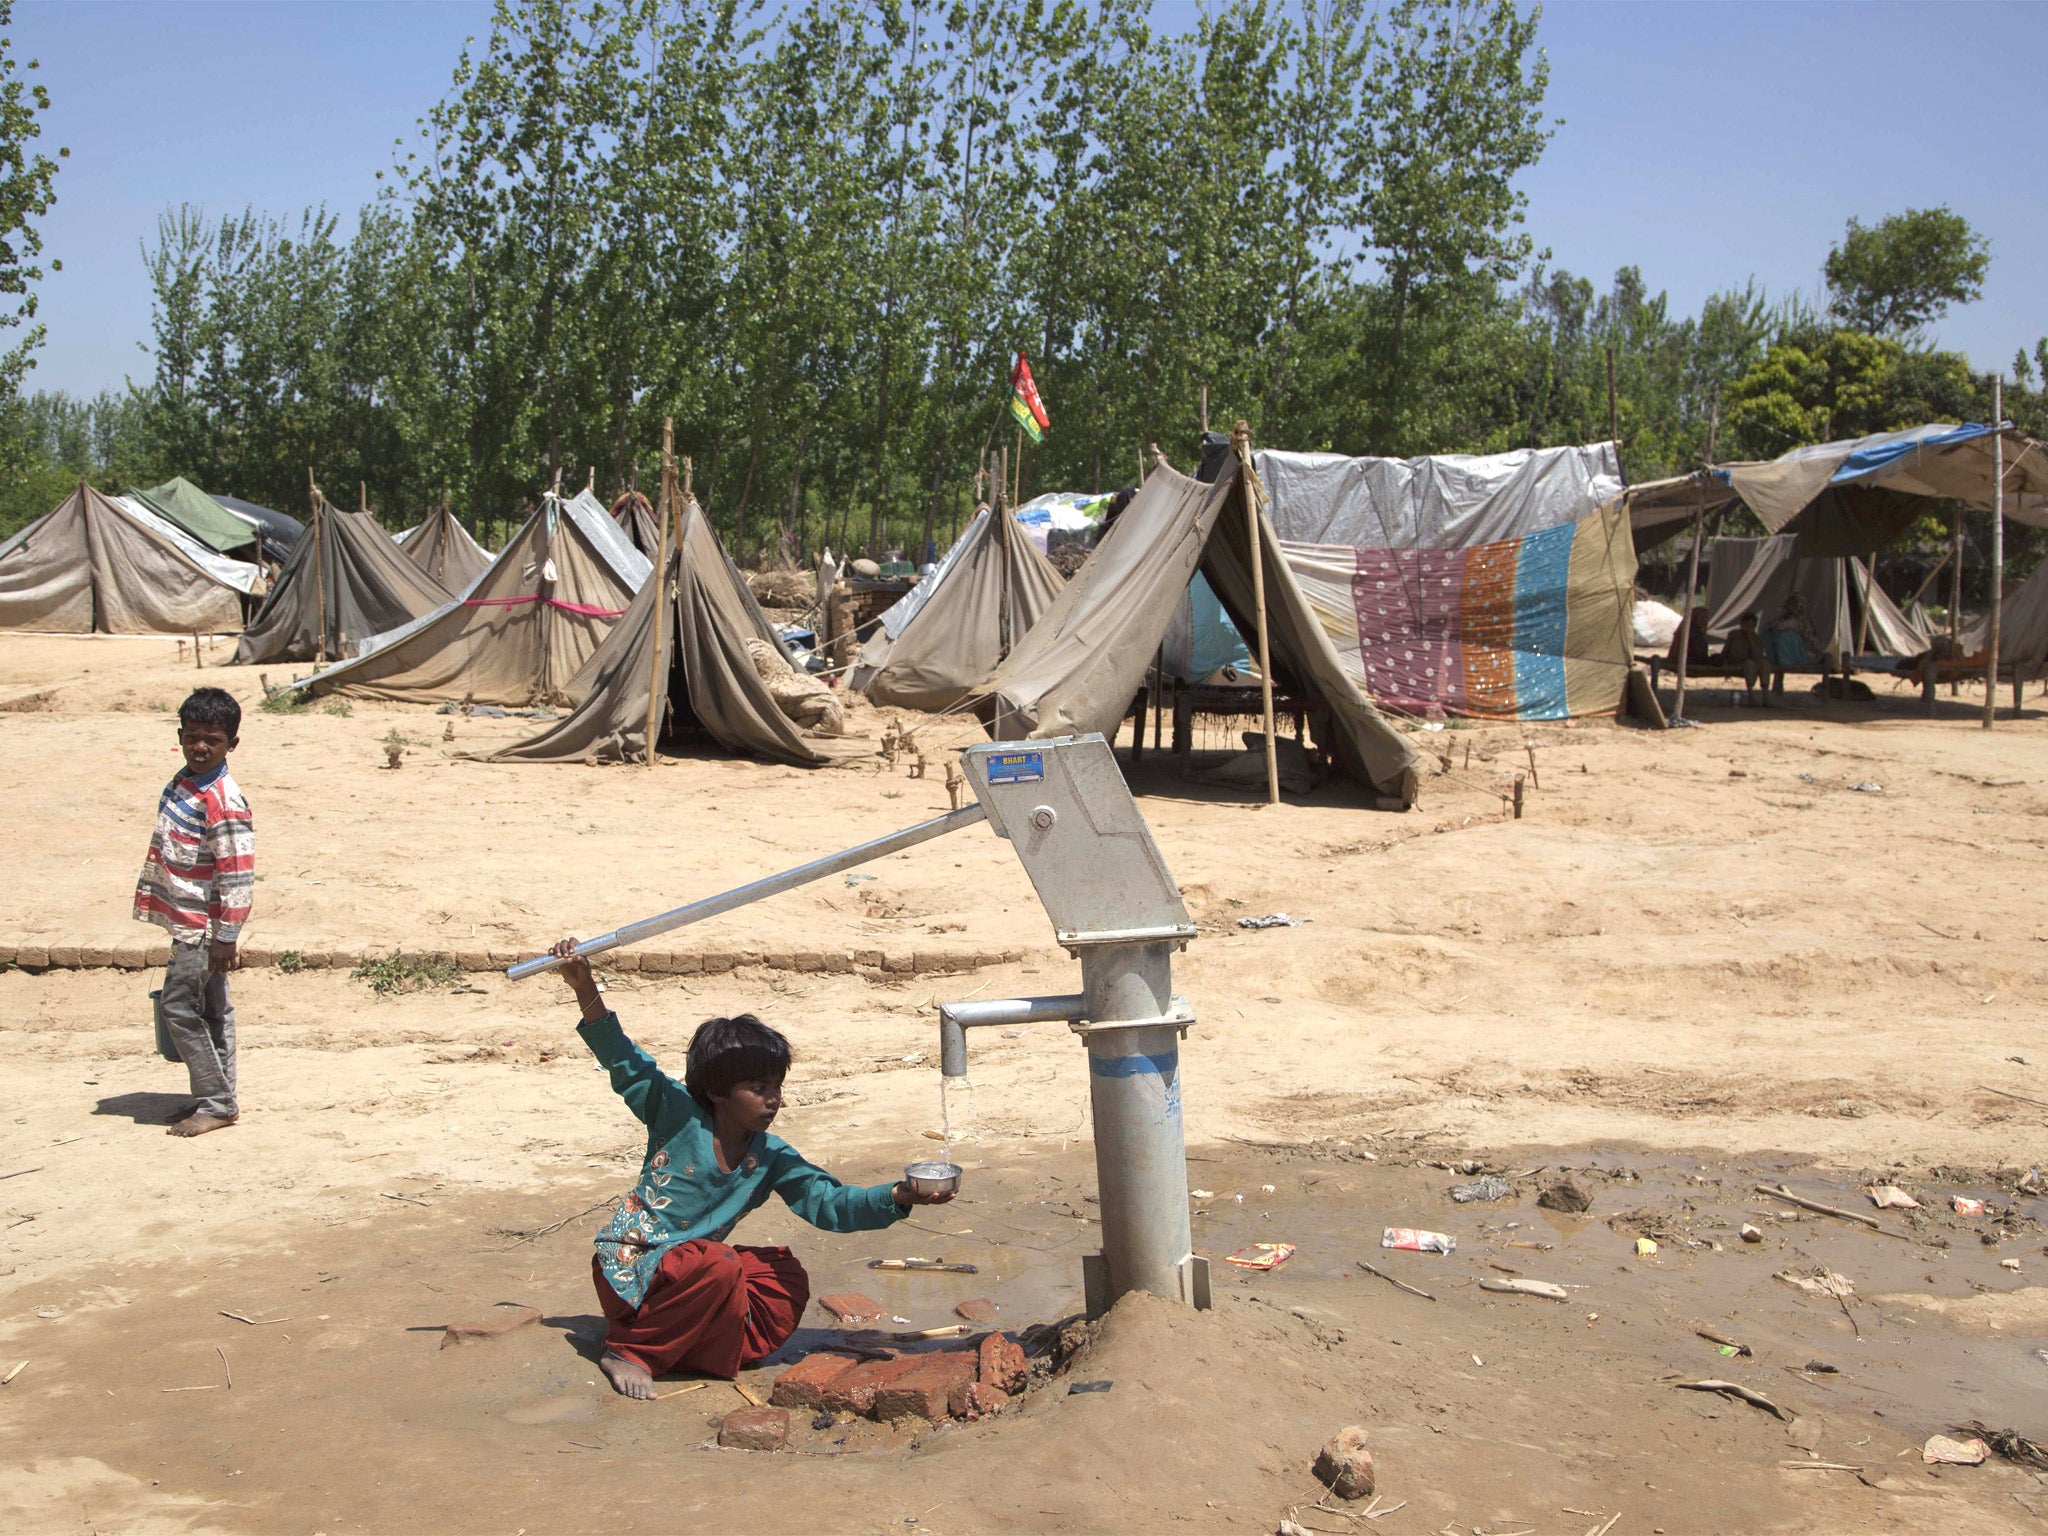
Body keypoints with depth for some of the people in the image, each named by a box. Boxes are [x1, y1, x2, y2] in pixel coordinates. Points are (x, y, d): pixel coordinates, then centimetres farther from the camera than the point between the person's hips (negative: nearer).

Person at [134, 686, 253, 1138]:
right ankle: (217, 1099, 23)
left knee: (180, 1005, -7)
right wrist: (150, 897, 23)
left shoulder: (223, 800, -19)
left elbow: (238, 871, -21)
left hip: (204, 926, -9)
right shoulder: (180, 786, 10)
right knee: (210, 1010, 14)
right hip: (186, 920, 9)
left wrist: (226, 935, -20)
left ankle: (216, 1102, 1)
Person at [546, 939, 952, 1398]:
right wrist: (585, 990, -27)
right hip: (630, 1268, -6)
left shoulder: (772, 1158, 2)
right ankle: (630, 1351, -17)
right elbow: (623, 1061, -14)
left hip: (692, 1268, 6)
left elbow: (830, 1202, -6)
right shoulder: (677, 1115, -10)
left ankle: (690, 1348, -11)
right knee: (718, 1266, -34)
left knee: (788, 1278, -9)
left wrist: (898, 1198, -24)